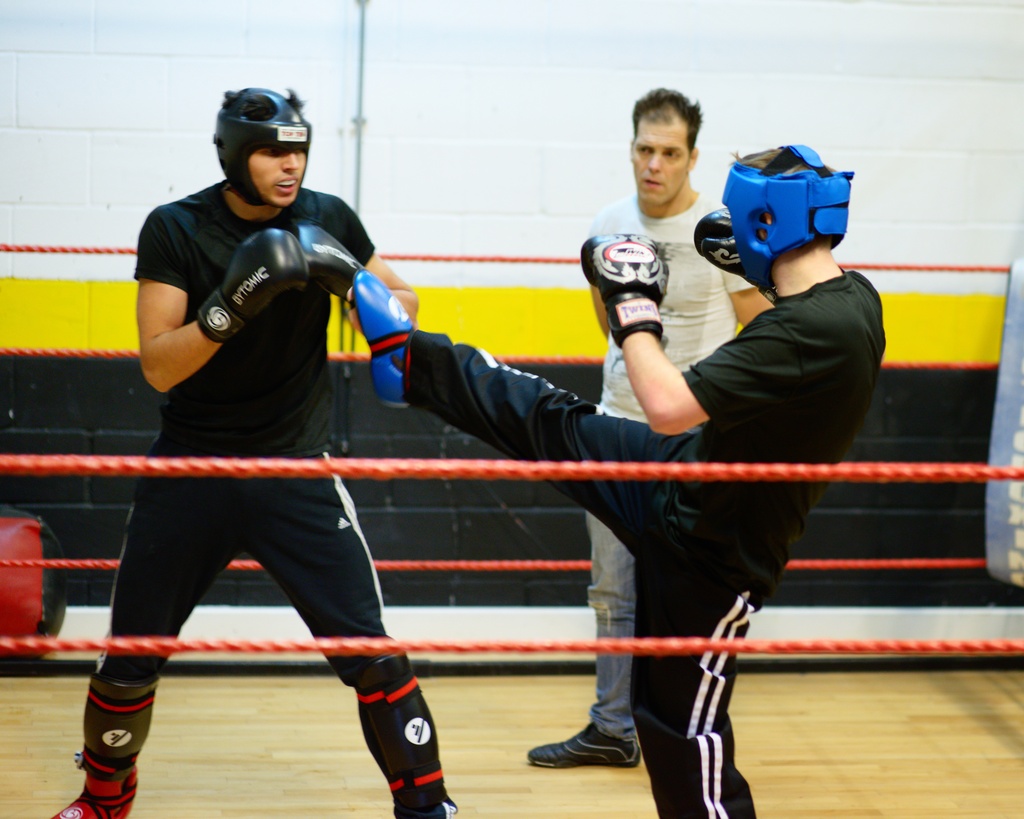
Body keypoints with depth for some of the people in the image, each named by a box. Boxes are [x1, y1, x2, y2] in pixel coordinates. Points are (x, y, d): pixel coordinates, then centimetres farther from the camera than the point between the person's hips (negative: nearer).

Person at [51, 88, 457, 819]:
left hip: (299, 471, 0)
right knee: (130, 660, 7)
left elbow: (404, 304, 6)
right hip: (193, 468, 0)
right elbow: (159, 367, -14)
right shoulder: (176, 229, -8)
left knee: (372, 653, -9)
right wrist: (230, 305, -30)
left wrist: (353, 282, -15)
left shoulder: (327, 219, -3)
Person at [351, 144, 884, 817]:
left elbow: (667, 406, -35)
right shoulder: (856, 296, -4)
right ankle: (414, 362, 35)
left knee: (685, 730, 4)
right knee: (552, 422, 18)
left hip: (705, 550, -9)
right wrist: (753, 264, 10)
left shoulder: (812, 333, -33)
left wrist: (633, 303, -20)